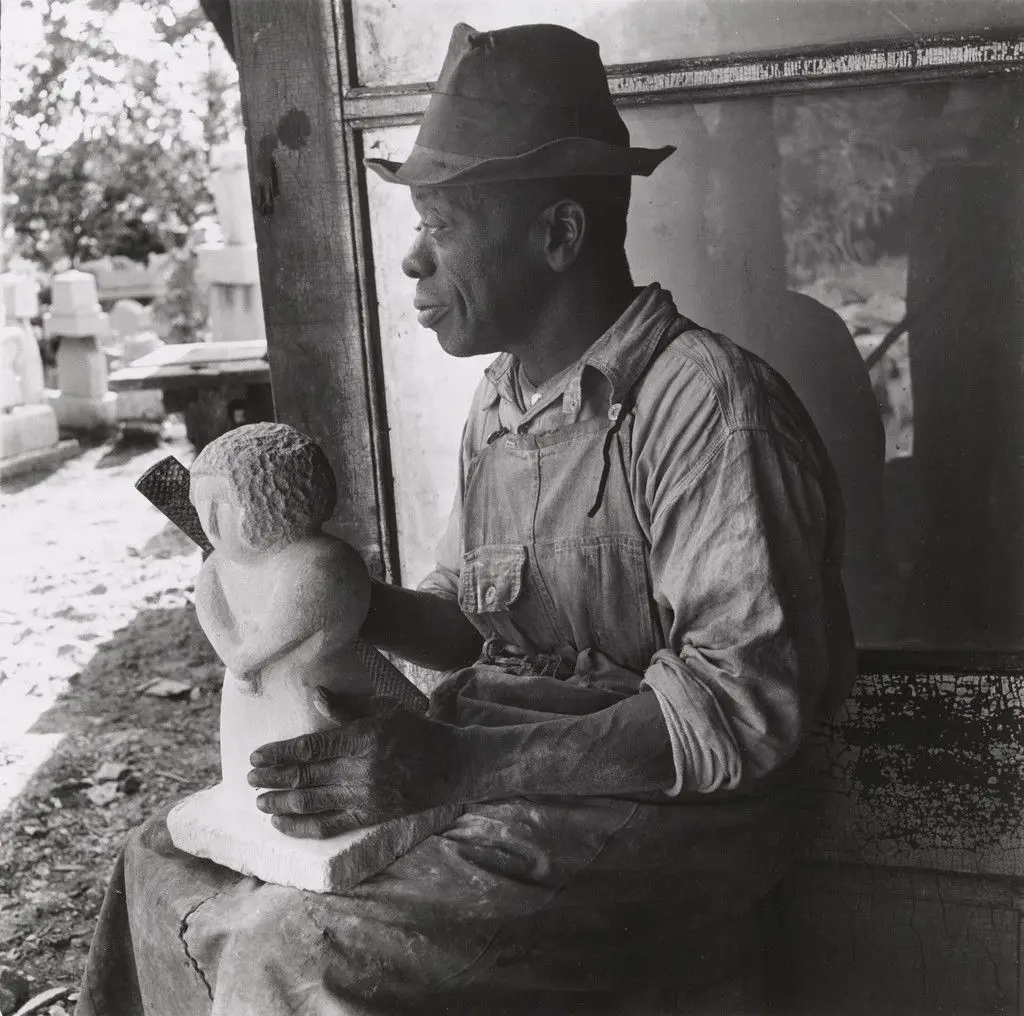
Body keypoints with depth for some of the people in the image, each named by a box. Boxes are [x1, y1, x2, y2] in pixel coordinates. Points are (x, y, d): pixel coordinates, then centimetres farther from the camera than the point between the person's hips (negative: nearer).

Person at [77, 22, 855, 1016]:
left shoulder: (704, 400, -16)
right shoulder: (498, 404, 12)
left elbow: (745, 698, -22)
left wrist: (454, 764, -26)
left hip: (638, 813, -8)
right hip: (471, 780, 8)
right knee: (162, 863, 2)